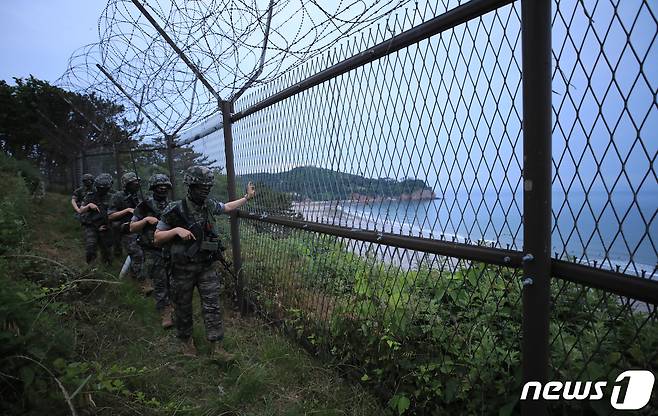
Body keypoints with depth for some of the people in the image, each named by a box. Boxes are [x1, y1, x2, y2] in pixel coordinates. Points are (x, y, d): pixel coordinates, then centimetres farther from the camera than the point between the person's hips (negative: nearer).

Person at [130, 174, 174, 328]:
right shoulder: (144, 206, -2)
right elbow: (132, 228, -2)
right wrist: (146, 220, -17)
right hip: (153, 252, -3)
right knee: (160, 283, -2)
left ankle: (169, 303, 31)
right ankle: (165, 314, 5)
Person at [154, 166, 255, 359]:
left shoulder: (209, 205, -1)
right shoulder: (175, 210, -14)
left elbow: (227, 207, 21)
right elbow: (157, 238, -8)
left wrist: (247, 197, 22)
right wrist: (176, 230, -24)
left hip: (206, 267, 3)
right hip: (183, 269, -3)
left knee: (212, 306, 2)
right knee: (183, 307, 13)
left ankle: (217, 347, 10)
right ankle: (186, 340, 37)